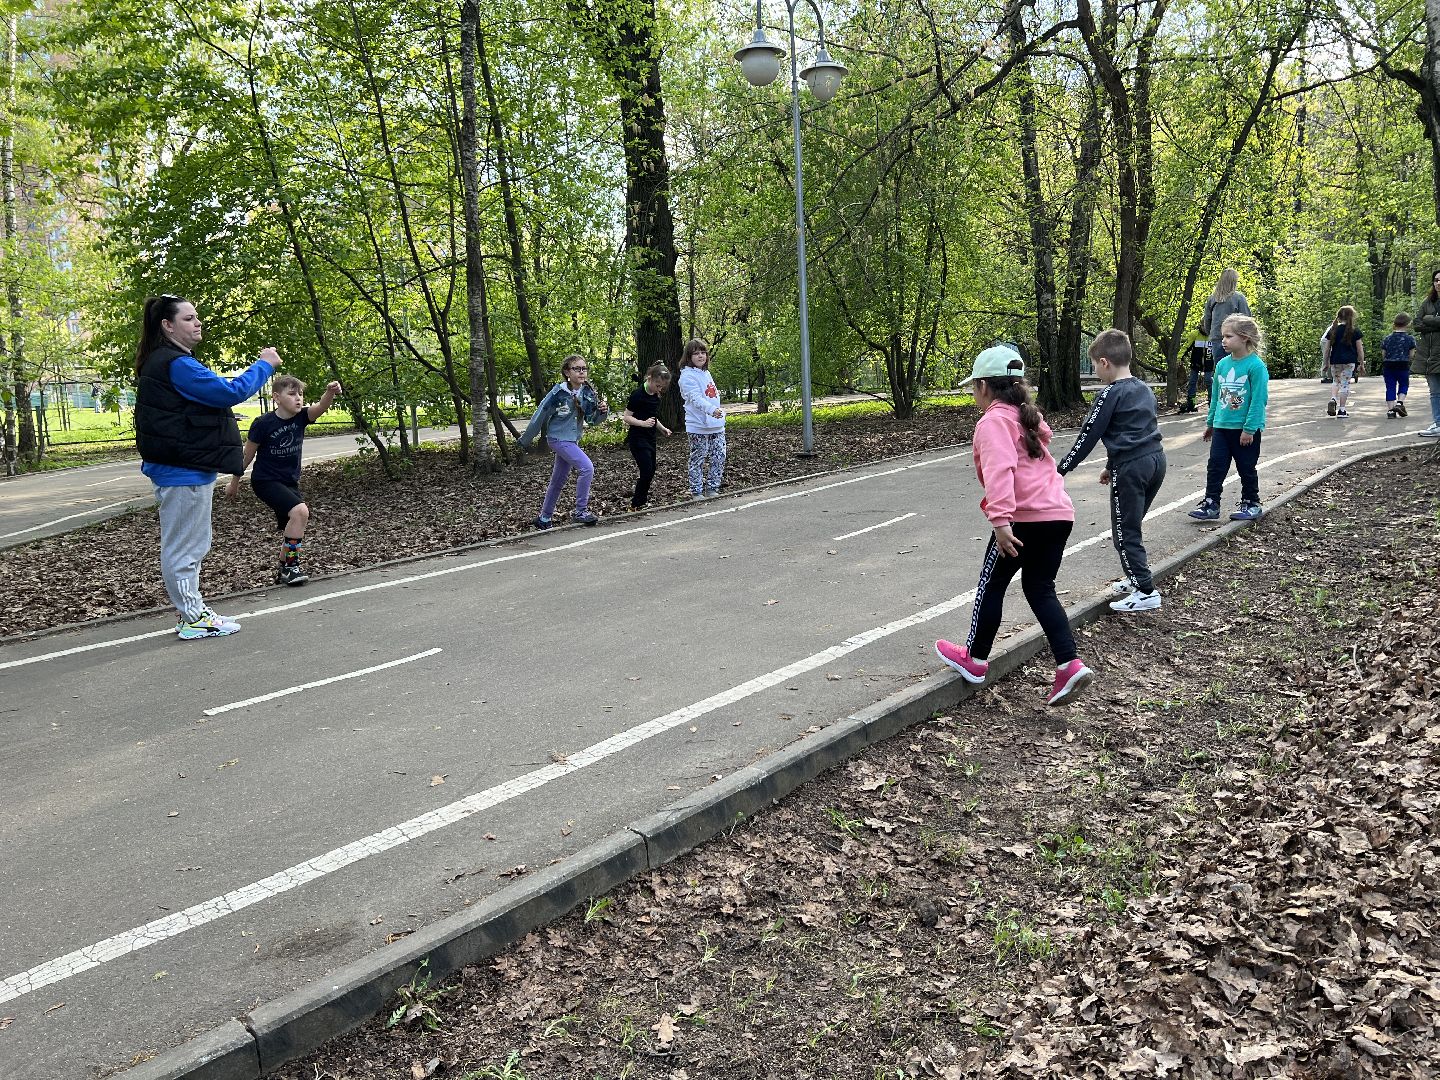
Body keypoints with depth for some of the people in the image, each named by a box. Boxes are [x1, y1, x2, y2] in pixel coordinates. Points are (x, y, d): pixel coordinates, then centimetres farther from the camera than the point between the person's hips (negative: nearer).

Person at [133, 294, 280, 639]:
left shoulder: (164, 362, 17)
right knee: (185, 548, -2)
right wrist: (264, 365, -9)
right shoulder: (176, 365, -18)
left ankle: (193, 610, 28)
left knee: (191, 546, 18)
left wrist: (257, 367, 14)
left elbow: (214, 390, 22)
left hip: (183, 468, 11)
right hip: (183, 472, -11)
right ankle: (193, 620, 5)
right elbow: (229, 392, -21)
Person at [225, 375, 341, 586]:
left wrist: (330, 393, -49)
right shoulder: (263, 423, -16)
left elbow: (321, 407, -26)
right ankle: (291, 566, -15)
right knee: (300, 511, -25)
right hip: (266, 481, -6)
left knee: (293, 527, 10)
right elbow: (247, 454, -5)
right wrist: (234, 482, 5)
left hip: (290, 482, 6)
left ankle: (284, 572, 28)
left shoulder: (301, 417, -5)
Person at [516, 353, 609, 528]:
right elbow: (539, 416, -11)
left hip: (572, 440, 7)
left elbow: (592, 419, 3)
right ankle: (580, 511, -12)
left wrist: (602, 411, -20)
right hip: (558, 438, -7)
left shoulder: (588, 392, -3)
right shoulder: (558, 392, -19)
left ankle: (544, 518, 31)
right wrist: (525, 440, -3)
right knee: (587, 467, -22)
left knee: (558, 481, 16)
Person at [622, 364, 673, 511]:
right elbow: (626, 416, -14)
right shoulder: (638, 395, -16)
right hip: (637, 439, -8)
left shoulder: (656, 396, 9)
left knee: (650, 471, 12)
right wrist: (643, 423, -26)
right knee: (647, 472, -12)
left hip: (650, 438, 8)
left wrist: (662, 428, 9)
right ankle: (637, 504, -1)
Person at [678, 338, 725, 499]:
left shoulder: (706, 373, 15)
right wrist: (712, 410, -39)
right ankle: (696, 492, 9)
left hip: (716, 425, 8)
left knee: (719, 457, 7)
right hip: (698, 427, -8)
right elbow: (696, 398, -26)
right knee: (698, 459, 1)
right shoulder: (687, 376, -13)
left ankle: (712, 489, 18)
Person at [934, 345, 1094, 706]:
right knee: (1040, 589, 14)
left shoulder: (994, 421, -7)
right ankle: (1070, 665, 1)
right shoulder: (1028, 417, 20)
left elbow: (999, 469, -23)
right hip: (1060, 513, 8)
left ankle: (975, 659, 22)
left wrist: (1000, 518, -31)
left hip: (1025, 518, -8)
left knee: (991, 584, 9)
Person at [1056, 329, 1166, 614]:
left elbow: (1088, 436, -10)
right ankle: (1136, 577, 30)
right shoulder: (1144, 389, 16)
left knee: (1125, 532, -2)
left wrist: (1061, 469, -4)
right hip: (1156, 460, 9)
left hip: (1130, 468, -9)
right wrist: (1112, 466, 29)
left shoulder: (1110, 395, -10)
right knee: (1132, 526, 22)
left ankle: (1147, 592, -3)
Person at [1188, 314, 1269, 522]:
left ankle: (1251, 504, 22)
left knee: (1247, 468, 8)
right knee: (1215, 466, 4)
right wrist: (1210, 422, 18)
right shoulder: (1222, 364, 4)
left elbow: (1259, 399, -16)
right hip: (1221, 427, 6)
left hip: (1246, 429, -5)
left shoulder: (1256, 366, -15)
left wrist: (1249, 429, -18)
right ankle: (1210, 504, 9)